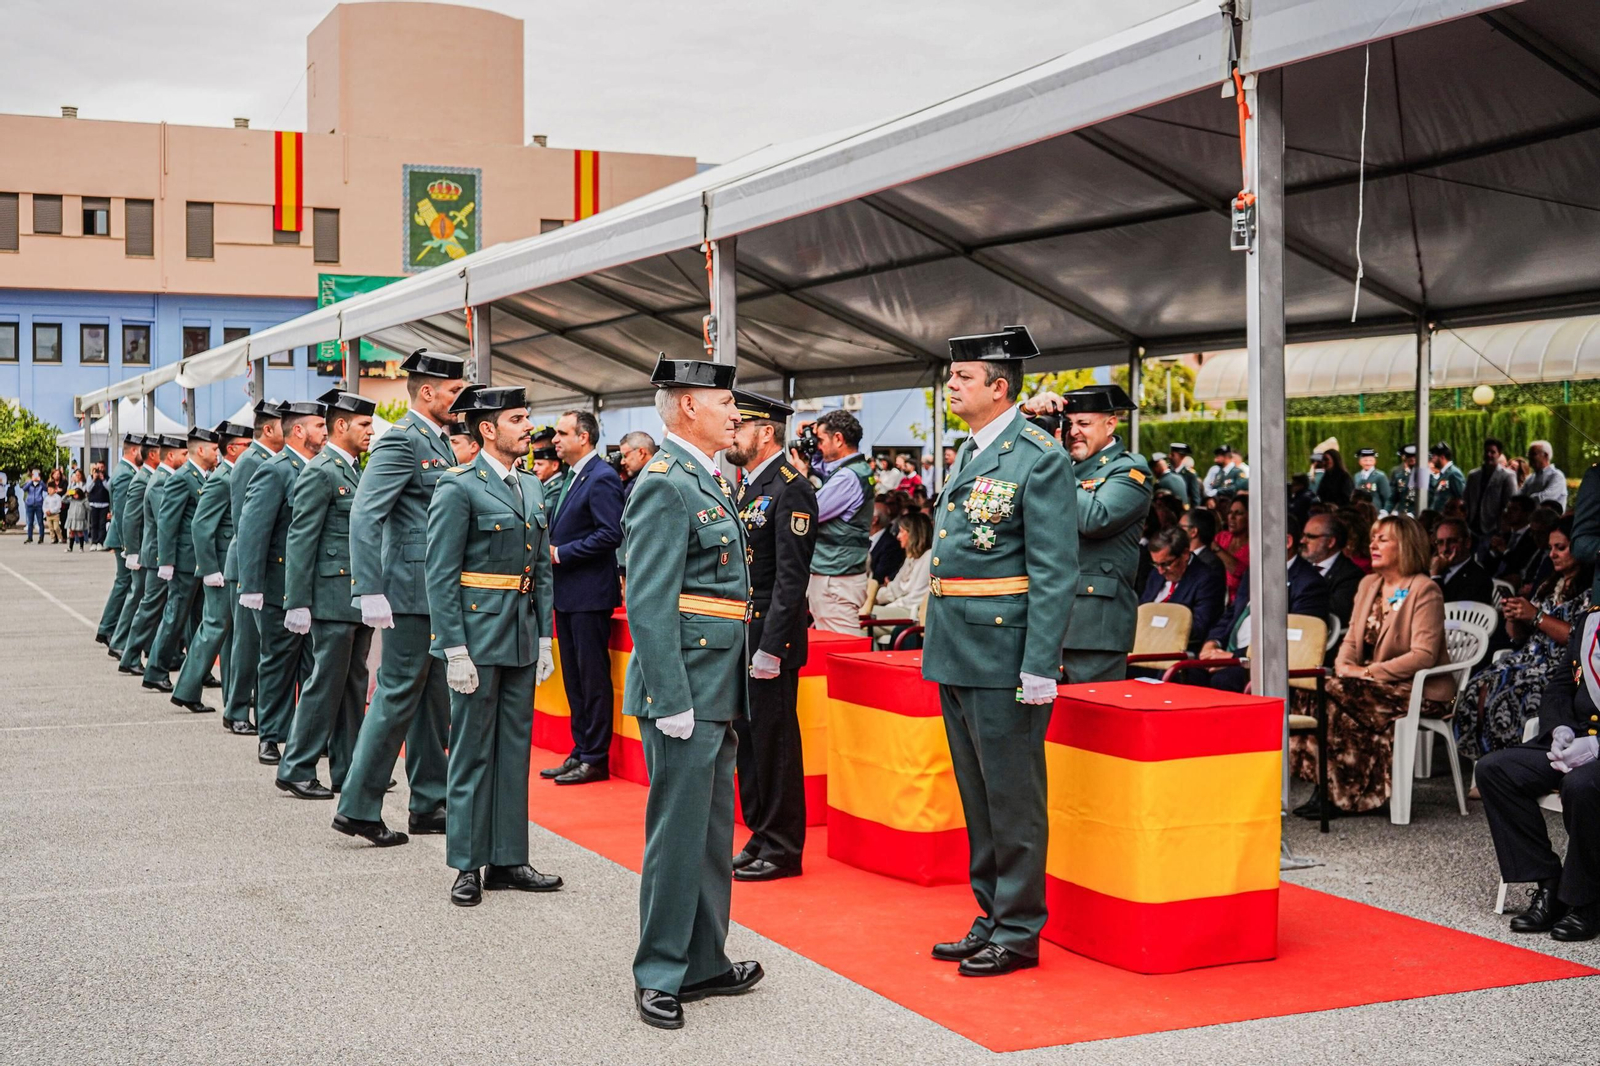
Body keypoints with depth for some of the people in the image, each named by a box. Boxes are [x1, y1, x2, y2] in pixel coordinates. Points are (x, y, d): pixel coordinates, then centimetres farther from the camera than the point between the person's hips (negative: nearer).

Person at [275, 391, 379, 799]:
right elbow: (300, 542, -14)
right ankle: (296, 770, 5)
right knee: (326, 683, -4)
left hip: (359, 597, 9)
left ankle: (346, 772, 18)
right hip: (334, 598, -9)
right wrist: (298, 603, -17)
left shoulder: (353, 471, 17)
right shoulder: (320, 473, -11)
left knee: (353, 686, 11)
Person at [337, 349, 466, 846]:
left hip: (441, 594, 9)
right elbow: (365, 516, -21)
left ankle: (428, 805, 21)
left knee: (434, 699, 13)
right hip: (413, 591, -9)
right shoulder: (402, 440, -13)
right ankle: (357, 808, 2)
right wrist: (370, 593, -25)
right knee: (398, 696, -5)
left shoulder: (441, 441, 15)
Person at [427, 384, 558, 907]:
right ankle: (468, 866, 9)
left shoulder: (532, 489, 13)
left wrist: (544, 638, 10)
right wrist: (455, 651, -16)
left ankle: (508, 859, 19)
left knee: (514, 750, 11)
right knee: (473, 752, 0)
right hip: (477, 633, -7)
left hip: (522, 638, 7)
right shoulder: (459, 487, -9)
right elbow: (440, 575, -12)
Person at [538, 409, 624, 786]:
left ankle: (596, 759, 4)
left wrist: (561, 553, -17)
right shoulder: (571, 478, 16)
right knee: (573, 678, 14)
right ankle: (580, 752, 22)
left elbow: (611, 533, -22)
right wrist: (553, 552, 4)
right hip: (567, 594, 10)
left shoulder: (602, 478, -14)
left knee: (593, 678, -3)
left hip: (590, 593, -10)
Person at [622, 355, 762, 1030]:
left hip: (717, 690, 10)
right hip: (685, 687, -10)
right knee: (678, 834, -3)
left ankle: (705, 963, 25)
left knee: (712, 833, 15)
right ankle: (659, 977, 8)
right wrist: (672, 700, -22)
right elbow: (649, 605, -20)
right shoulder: (666, 485, -14)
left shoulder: (709, 481, 16)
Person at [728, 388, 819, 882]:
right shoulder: (745, 487, 15)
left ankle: (782, 849, 8)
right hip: (737, 637, 9)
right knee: (747, 739, 14)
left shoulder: (790, 490, -13)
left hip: (770, 639, -9)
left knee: (774, 743, -2)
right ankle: (760, 837, 24)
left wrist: (770, 648, -21)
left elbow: (791, 578, -18)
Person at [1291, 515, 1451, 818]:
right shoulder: (1368, 584, 16)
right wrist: (1343, 665, -6)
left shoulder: (1424, 590, -8)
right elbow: (1352, 639, 17)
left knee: (1338, 692, -29)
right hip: (1375, 685, 7)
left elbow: (1423, 656, -17)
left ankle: (1342, 795, -21)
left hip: (1418, 690, -7)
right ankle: (1331, 788, -20)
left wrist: (1366, 671, -19)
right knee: (1312, 689, -20)